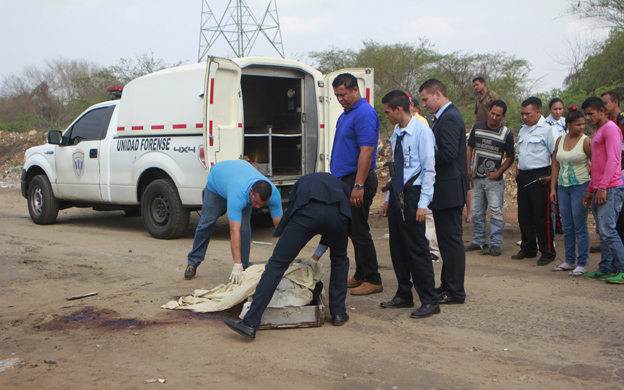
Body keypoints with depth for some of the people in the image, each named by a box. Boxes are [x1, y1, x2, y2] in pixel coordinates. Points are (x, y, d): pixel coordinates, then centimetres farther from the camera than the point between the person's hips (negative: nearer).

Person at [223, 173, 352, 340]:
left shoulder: (302, 181, 42)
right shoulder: (342, 185, 42)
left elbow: (290, 211, 42)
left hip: (307, 213, -1)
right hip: (338, 213, 2)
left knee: (276, 264, 2)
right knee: (340, 260, 32)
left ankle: (250, 323, -3)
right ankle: (338, 313, 31)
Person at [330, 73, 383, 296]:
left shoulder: (364, 114, -16)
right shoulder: (347, 113, 16)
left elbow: (366, 151, -23)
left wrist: (358, 186, -27)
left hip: (358, 180, -10)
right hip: (347, 179, 10)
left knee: (359, 231, -6)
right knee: (353, 230, 14)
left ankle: (373, 280, 2)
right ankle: (361, 275, 24)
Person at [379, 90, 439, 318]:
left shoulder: (422, 132, -11)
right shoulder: (396, 134, 13)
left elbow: (429, 170, -13)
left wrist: (423, 204, -18)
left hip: (413, 194, -8)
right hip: (397, 194, 8)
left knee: (416, 248, -5)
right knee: (397, 247, 11)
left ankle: (429, 301, 4)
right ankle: (404, 295, 24)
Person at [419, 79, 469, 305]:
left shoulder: (449, 118, -16)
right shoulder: (446, 116, 16)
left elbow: (448, 153, -25)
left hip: (449, 190, -11)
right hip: (446, 190, 11)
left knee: (451, 239, -4)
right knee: (447, 239, 16)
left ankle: (455, 292, 4)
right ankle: (448, 285, 25)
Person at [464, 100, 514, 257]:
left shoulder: (506, 134, -3)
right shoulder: (477, 127, 4)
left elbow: (510, 157, 1)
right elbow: (469, 149, 11)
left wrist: (498, 173, -9)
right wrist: (468, 169, 3)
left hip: (494, 179, -3)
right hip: (476, 178, 3)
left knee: (496, 212, -4)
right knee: (477, 213, 10)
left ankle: (496, 244, 5)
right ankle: (479, 241, 23)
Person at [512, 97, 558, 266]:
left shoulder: (547, 129, -8)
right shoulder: (523, 130, 16)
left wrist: (553, 176, -17)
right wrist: (517, 170, 13)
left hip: (540, 177, -8)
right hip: (523, 176, 8)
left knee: (542, 217, -4)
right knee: (524, 215, 12)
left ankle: (548, 252, 6)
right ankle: (528, 249, 24)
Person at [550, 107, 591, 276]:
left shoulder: (586, 141, -8)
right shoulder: (560, 140, 7)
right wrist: (553, 188, 8)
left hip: (580, 186, -5)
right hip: (562, 187, 5)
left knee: (580, 227, -2)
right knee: (567, 227, 11)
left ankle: (582, 264, 7)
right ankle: (569, 261, 22)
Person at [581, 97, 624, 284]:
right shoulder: (598, 132, 24)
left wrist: (603, 187, -21)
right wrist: (590, 190, 23)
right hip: (599, 190, 10)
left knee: (607, 230, -13)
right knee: (602, 232, 9)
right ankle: (606, 269, 12)